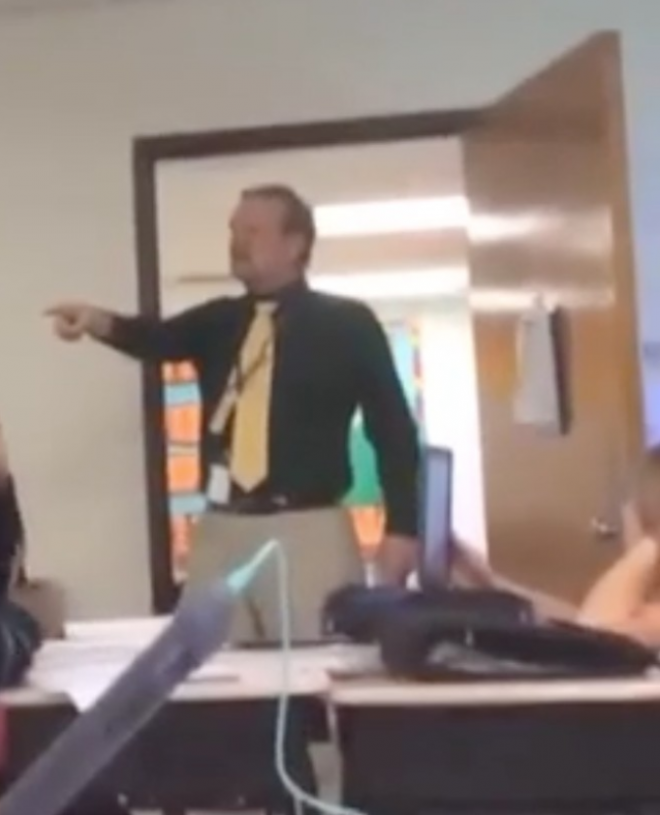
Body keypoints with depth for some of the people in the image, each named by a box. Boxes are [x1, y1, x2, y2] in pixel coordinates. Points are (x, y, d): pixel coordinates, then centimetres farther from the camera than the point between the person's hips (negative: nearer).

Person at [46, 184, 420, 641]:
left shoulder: (347, 324, 2)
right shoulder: (218, 321, 13)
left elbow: (393, 427, 1)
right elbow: (160, 339, -6)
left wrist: (402, 528, -5)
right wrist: (101, 322, -28)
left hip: (309, 532, -4)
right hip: (220, 532, 4)